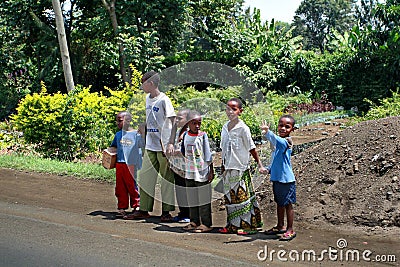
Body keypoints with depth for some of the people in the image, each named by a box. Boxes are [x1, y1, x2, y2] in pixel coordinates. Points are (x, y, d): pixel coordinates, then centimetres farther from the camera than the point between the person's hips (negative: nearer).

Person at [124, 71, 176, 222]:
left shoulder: (164, 100, -12)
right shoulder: (148, 99, 12)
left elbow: (172, 122, -15)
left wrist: (170, 144, -21)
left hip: (164, 146, -8)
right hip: (150, 146, 8)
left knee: (166, 178, 1)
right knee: (145, 177, 9)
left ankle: (166, 211, 9)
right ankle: (144, 210, 17)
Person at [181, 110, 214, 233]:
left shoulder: (203, 136, -7)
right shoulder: (185, 135, 5)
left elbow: (208, 155, -5)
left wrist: (211, 171, -6)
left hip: (202, 172, -5)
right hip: (189, 172, 5)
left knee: (203, 199, -1)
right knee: (191, 198, 12)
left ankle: (206, 223, 5)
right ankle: (194, 221, 23)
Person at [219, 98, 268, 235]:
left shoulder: (243, 128, -12)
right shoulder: (225, 127, 7)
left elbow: (252, 148, -8)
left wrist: (259, 164, -9)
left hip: (241, 169, -6)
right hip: (228, 169, 6)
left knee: (242, 196, -1)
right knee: (230, 197, 10)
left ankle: (248, 225, 8)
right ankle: (232, 225, 19)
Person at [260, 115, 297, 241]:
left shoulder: (286, 141, -18)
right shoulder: (278, 141, 10)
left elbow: (277, 139, -42)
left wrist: (267, 132, -58)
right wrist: (269, 168, 23)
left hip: (286, 179, -9)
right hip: (276, 178, 9)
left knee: (287, 204, 1)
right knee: (279, 203, 18)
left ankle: (290, 230, 10)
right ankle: (280, 226, 31)